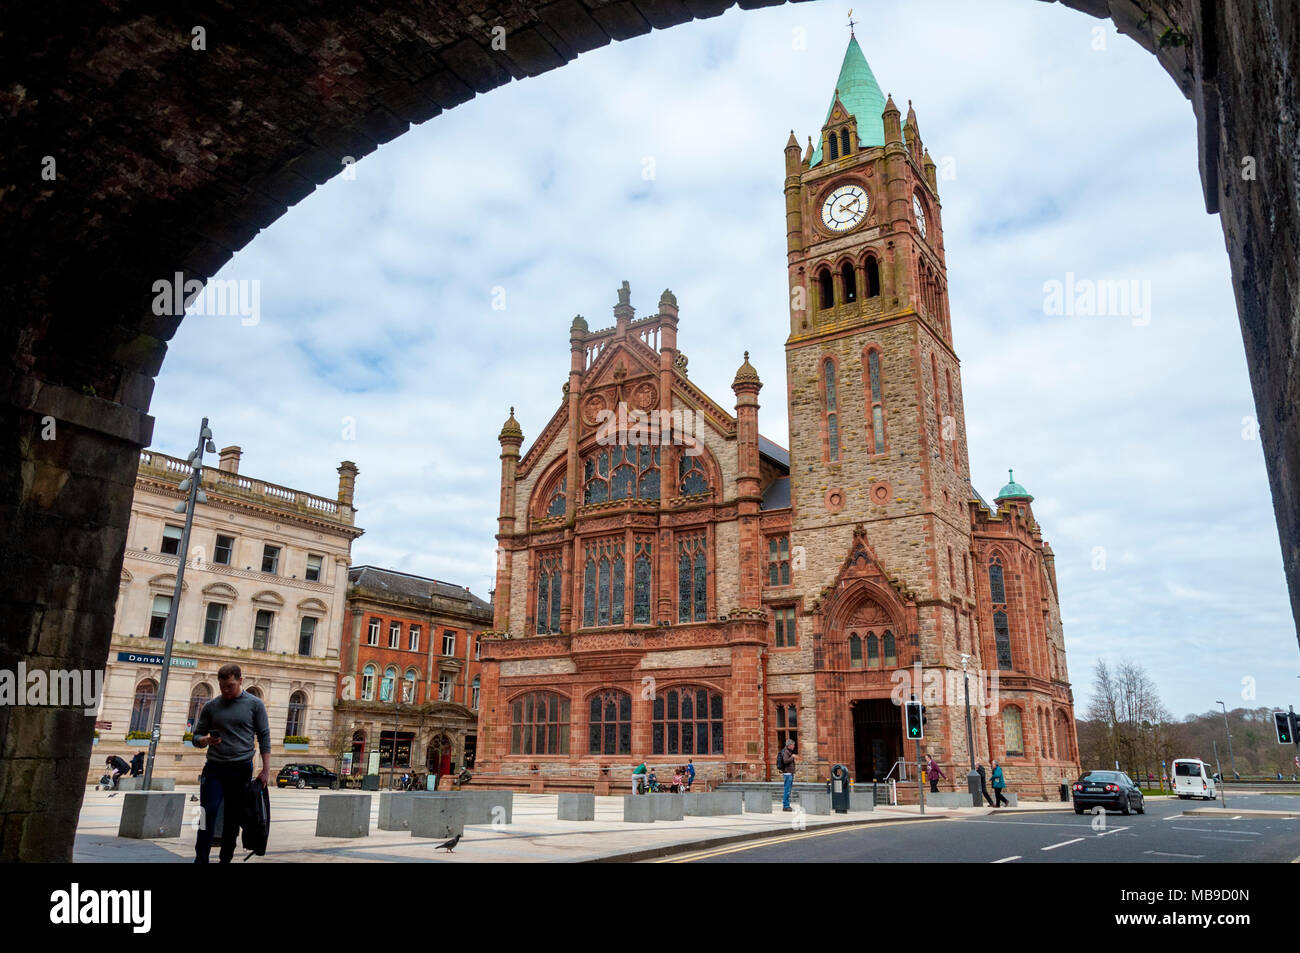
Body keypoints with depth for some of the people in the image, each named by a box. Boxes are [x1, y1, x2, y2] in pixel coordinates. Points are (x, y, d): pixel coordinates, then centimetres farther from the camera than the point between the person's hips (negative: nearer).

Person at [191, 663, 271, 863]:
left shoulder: (254, 704, 3)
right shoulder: (211, 707, 8)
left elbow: (264, 738, 3)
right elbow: (196, 738, 13)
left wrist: (266, 770, -4)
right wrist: (206, 740, -12)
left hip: (241, 769, -1)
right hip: (214, 768, 1)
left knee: (234, 818, 5)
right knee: (208, 814, -9)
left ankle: (226, 859, 14)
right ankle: (201, 859, -3)